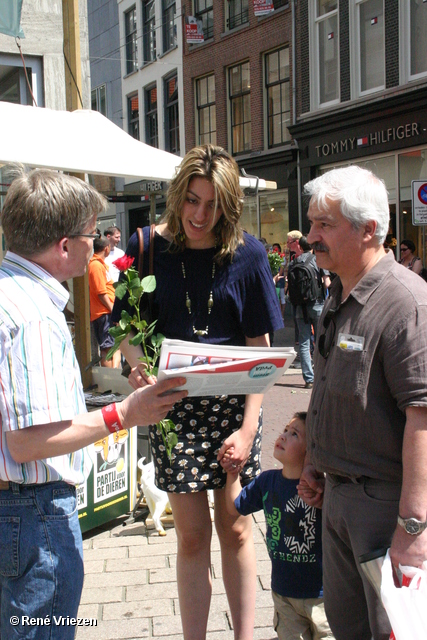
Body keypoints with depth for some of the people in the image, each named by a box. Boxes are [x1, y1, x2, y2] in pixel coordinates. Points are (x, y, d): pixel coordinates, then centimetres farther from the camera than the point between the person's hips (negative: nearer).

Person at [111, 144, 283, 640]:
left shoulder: (247, 254, -3)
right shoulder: (148, 247, -2)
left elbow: (259, 348, -2)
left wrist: (248, 427, -9)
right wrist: (139, 366, -22)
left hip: (234, 406, 0)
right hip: (173, 407, 0)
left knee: (234, 530, 8)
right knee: (192, 535, 5)